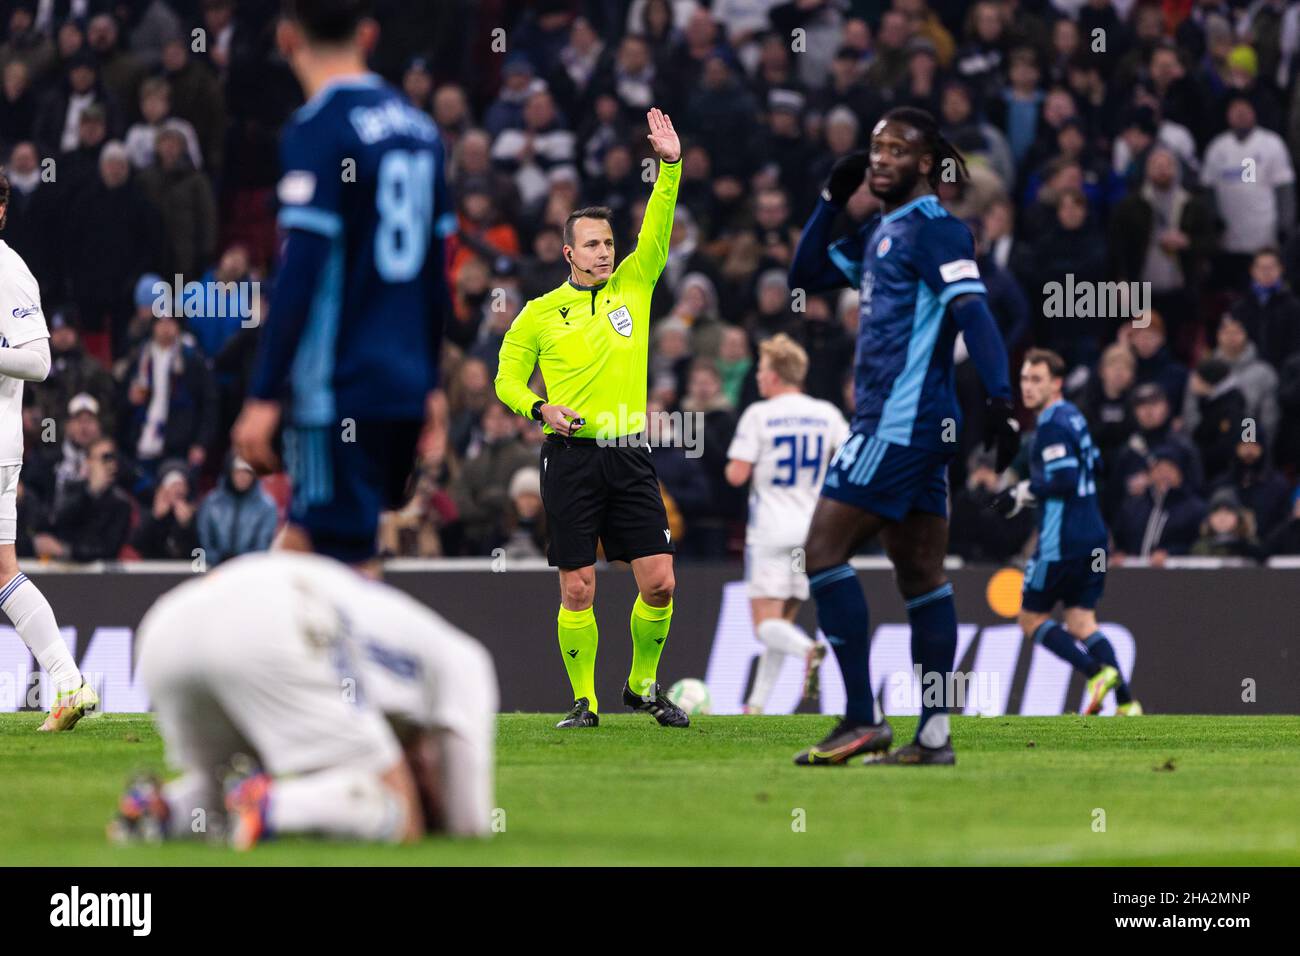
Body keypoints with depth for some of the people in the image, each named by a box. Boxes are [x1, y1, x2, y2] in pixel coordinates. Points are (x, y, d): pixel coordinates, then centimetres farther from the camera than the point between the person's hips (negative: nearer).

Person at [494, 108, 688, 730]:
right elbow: (508, 376, 10)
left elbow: (657, 231, -1)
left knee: (659, 583, -3)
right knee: (578, 590, -3)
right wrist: (540, 409, -10)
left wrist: (670, 167, -14)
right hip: (571, 454, -2)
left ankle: (642, 687, 16)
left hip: (628, 456, 2)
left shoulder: (633, 285, 10)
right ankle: (584, 701, 9)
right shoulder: (541, 313, 5)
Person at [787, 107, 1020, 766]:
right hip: (922, 427, 10)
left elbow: (973, 311, -22)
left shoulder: (933, 229, -11)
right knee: (921, 576, 8)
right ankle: (934, 735, 8)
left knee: (824, 553, -9)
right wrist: (831, 201, 14)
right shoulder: (881, 232, 18)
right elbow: (806, 276, 26)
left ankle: (862, 721, -10)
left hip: (899, 422, -10)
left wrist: (1000, 400, -33)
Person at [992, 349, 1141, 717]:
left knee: (1032, 619, 1)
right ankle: (1125, 702, -4)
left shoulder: (1052, 424, -14)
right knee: (1082, 623, 9)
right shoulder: (1074, 417, 15)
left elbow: (1064, 481, -22)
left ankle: (1097, 672, -16)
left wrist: (1022, 493, -10)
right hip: (1093, 536, 9)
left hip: (1062, 541, -9)